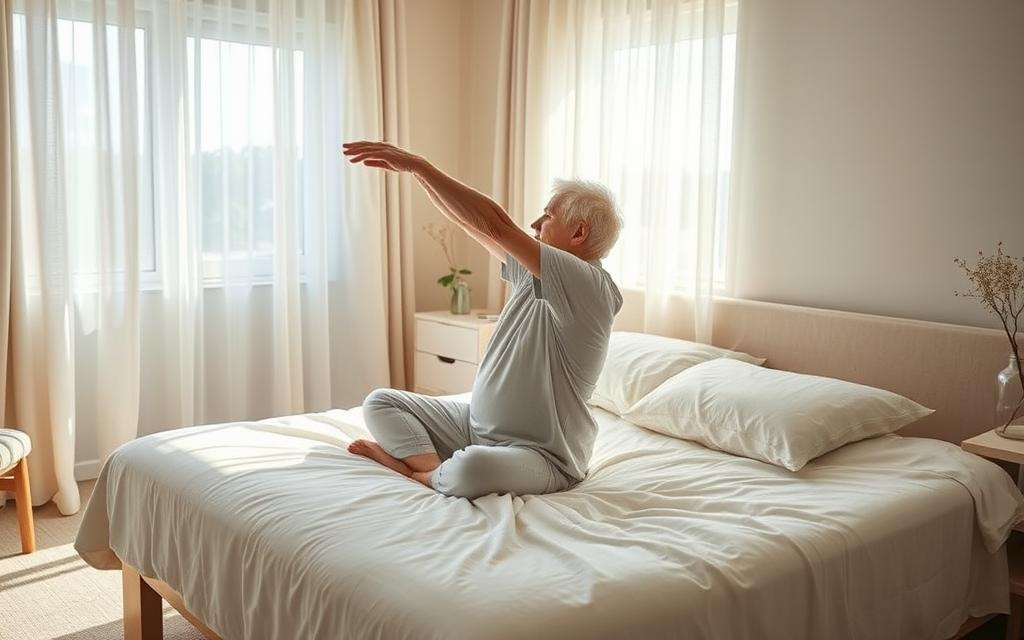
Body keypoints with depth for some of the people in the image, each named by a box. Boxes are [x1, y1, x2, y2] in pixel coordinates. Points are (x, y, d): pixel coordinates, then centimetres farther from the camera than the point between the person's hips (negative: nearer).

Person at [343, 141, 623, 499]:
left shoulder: (588, 285, -20)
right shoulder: (534, 273, 6)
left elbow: (495, 224, -26)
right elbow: (469, 221, 8)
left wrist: (418, 164, -23)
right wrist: (411, 167, 1)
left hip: (541, 454, -8)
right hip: (476, 425, 9)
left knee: (473, 468, -40)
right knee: (379, 402, 5)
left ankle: (426, 477, -8)